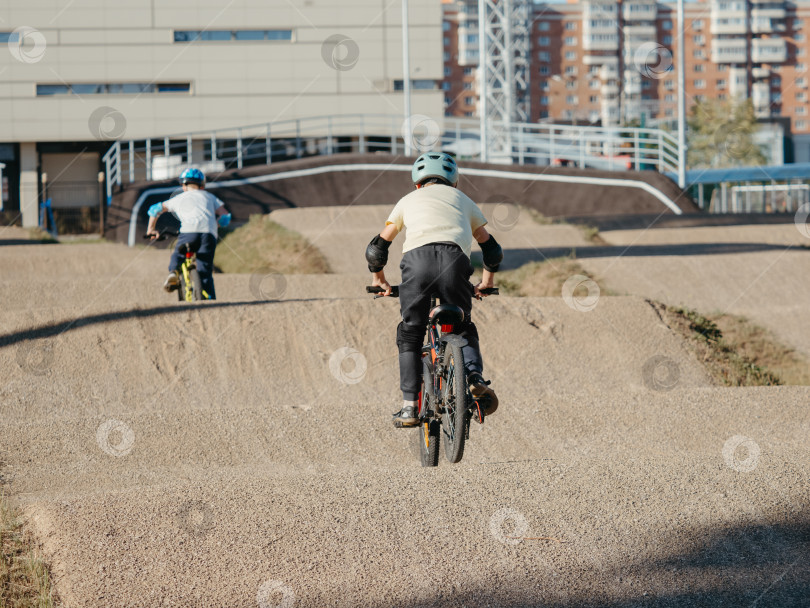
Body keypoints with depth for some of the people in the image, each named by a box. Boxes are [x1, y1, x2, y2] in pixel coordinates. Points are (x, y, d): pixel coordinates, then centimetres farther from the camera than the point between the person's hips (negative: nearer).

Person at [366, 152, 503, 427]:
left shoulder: (409, 200, 32)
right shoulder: (463, 200, 34)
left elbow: (377, 248, 33)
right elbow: (491, 249, 40)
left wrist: (379, 279, 49)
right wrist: (487, 282, 55)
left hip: (416, 259, -1)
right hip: (455, 260, 1)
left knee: (410, 334, 11)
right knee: (463, 328, 19)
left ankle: (409, 406, 3)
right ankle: (475, 377, -7)